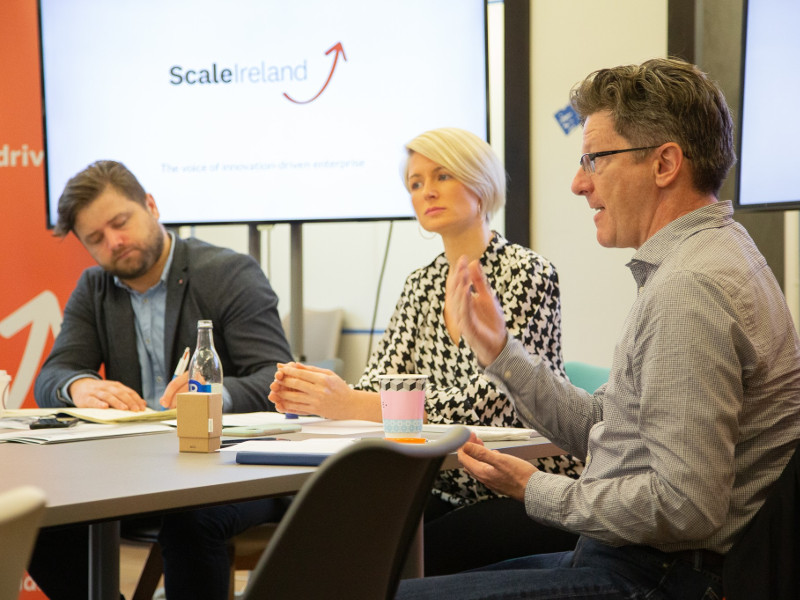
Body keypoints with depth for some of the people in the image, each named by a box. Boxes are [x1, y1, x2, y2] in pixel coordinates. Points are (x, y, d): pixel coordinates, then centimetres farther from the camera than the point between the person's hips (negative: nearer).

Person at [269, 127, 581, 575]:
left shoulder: (528, 274, -10)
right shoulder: (422, 286, 12)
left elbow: (491, 398, -22)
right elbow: (381, 382, 4)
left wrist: (354, 405, -29)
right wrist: (313, 397, -19)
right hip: (457, 492, 6)